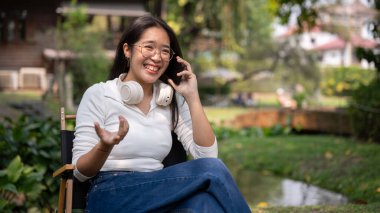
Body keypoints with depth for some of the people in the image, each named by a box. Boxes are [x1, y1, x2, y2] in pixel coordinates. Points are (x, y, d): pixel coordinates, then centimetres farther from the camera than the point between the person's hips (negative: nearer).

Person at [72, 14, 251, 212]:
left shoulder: (172, 100, 13)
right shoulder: (98, 94, 0)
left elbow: (207, 155, 2)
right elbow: (80, 171, -4)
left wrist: (192, 98, -3)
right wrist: (104, 147, -25)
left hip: (157, 195, 4)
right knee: (211, 171, -24)